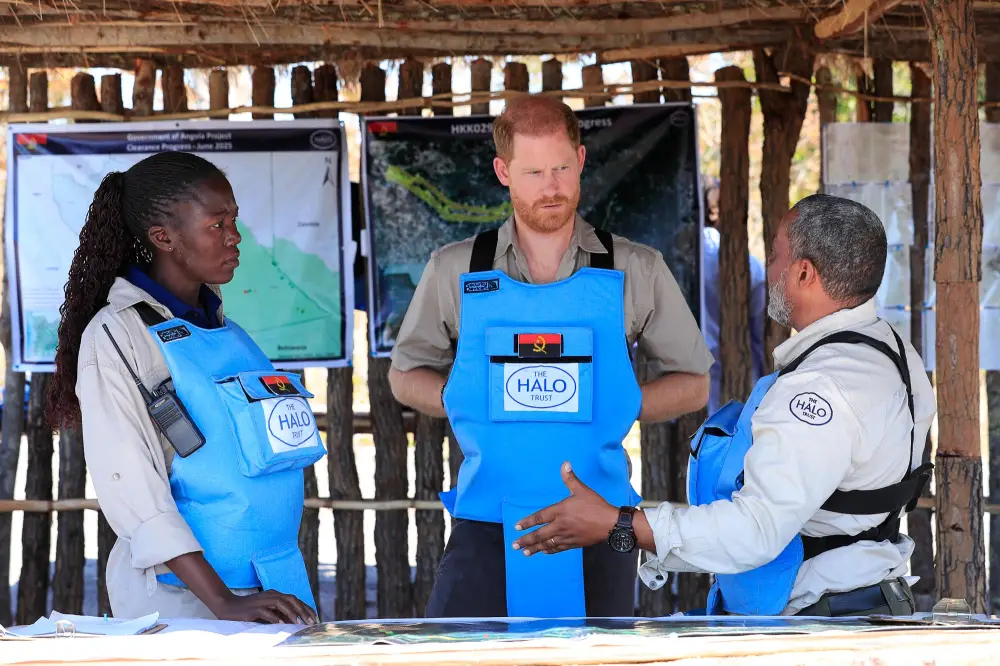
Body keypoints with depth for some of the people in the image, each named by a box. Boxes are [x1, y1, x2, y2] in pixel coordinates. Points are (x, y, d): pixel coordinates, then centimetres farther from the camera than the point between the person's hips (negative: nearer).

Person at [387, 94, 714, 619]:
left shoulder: (636, 271, 4)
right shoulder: (455, 271, 5)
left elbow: (692, 385, 10)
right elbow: (405, 376, 15)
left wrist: (619, 405, -6)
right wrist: (461, 400, -4)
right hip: (486, 520, 0)